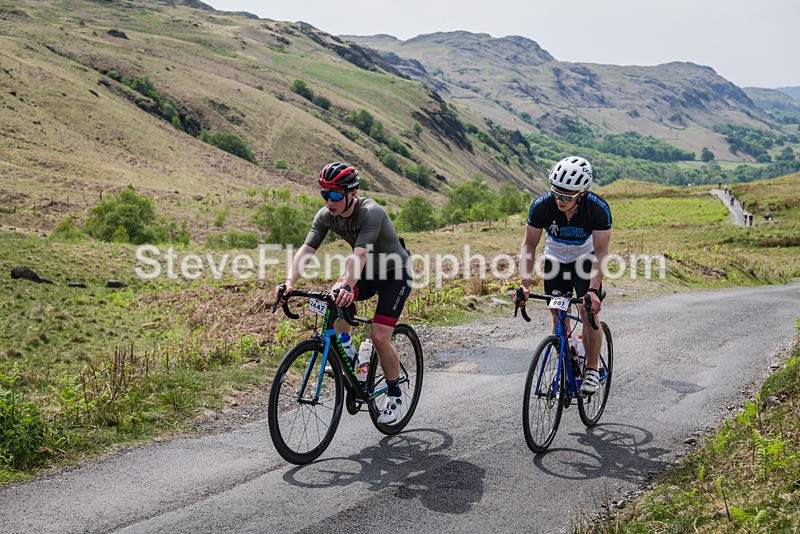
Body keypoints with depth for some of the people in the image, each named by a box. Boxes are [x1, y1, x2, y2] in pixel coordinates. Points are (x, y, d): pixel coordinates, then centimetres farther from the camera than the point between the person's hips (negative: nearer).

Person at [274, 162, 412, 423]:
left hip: (395, 273, -5)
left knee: (378, 337, -16)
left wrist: (347, 286, -61)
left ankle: (396, 393, 8)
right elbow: (306, 249, -24)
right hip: (367, 272, 6)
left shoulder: (371, 212, -32)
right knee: (335, 298, -26)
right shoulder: (326, 215, -14)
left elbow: (360, 254, -45)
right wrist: (289, 282, -40)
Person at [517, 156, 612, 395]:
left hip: (585, 258, -2)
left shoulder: (598, 208, -32)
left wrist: (593, 289, -40)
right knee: (558, 315, 1)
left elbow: (600, 252, -29)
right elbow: (529, 245, -21)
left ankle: (592, 370, 1)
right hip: (555, 259, 2)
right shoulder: (542, 205, -29)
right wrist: (525, 283, -31)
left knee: (588, 312, -14)